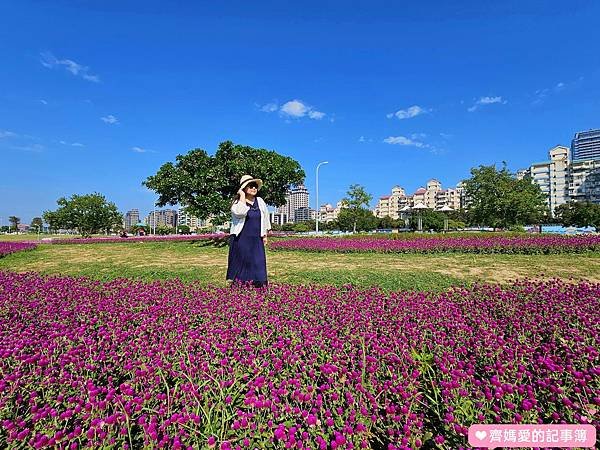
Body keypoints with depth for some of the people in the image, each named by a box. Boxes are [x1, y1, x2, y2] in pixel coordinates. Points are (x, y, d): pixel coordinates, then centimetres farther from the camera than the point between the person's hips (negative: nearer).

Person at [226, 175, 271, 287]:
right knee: (241, 264, 3)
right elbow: (240, 213, -28)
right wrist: (242, 196, -18)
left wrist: (265, 235, 17)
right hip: (241, 239, -3)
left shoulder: (260, 201, 9)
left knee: (258, 264, 3)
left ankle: (260, 286, 11)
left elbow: (265, 218, 19)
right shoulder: (237, 202, -5)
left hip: (256, 240, 4)